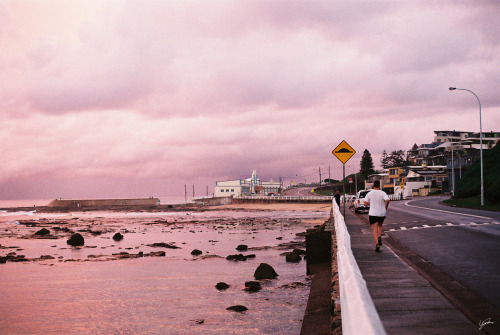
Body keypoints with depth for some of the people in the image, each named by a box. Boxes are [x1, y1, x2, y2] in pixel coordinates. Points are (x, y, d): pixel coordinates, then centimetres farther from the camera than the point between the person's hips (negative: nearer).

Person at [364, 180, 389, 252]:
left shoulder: (369, 193, -1)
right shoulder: (382, 193, -5)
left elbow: (365, 203, -2)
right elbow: (387, 200, -22)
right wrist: (385, 208, -6)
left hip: (373, 214, -1)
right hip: (382, 214, 1)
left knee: (374, 229, -1)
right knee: (380, 226, 27)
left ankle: (377, 243, -17)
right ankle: (379, 238, 7)